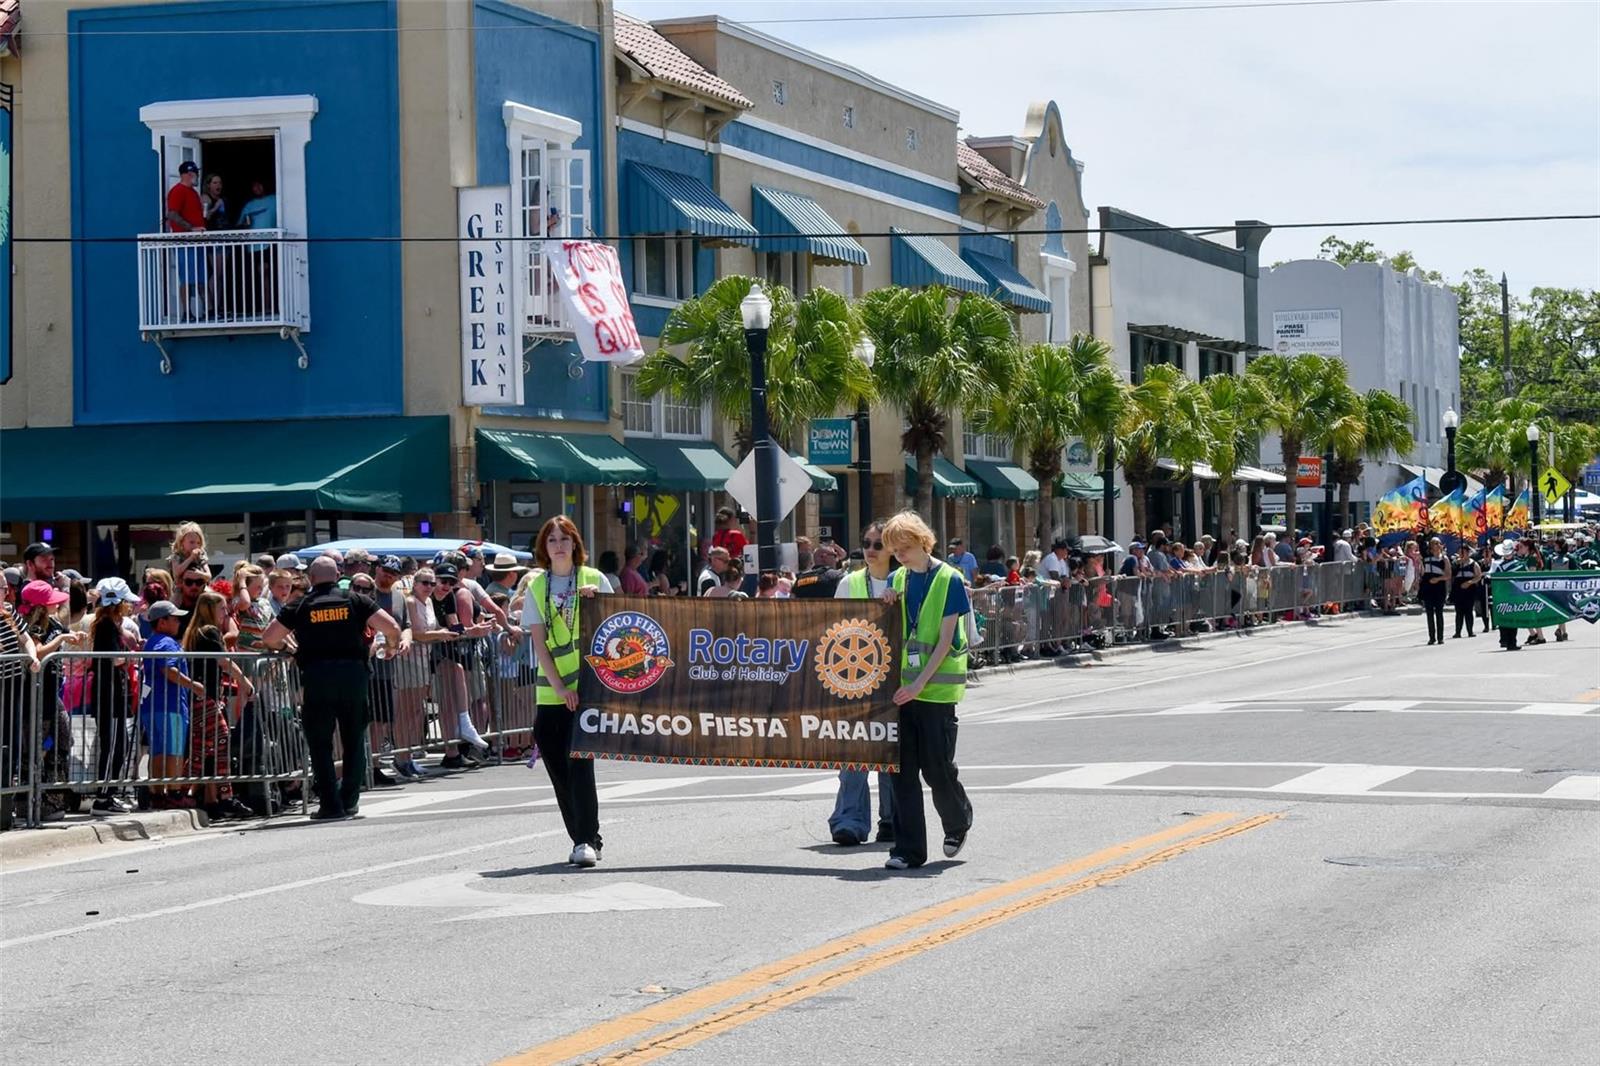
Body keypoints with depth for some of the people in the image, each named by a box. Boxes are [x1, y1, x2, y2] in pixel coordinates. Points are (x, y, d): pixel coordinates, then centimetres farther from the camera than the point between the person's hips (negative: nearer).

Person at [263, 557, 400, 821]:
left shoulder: (301, 607, 7)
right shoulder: (355, 601, 7)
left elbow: (270, 638, 6)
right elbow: (392, 628, 0)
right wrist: (392, 644, 21)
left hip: (316, 676, -1)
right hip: (353, 671, 1)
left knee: (320, 743, 6)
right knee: (354, 739, 15)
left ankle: (331, 805, 1)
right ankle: (349, 800, 16)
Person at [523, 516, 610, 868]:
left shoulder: (594, 579, 5)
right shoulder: (537, 586, 8)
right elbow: (538, 640, 2)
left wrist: (596, 599, -12)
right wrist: (559, 685, -8)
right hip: (550, 690, 3)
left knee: (579, 761, -14)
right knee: (559, 769, 4)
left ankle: (587, 840, -14)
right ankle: (582, 839, 14)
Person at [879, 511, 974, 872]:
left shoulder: (949, 580, -7)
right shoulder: (898, 580, 10)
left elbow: (945, 639, -11)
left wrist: (920, 683, -17)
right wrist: (886, 607, -4)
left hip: (937, 688, -5)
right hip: (902, 687, 5)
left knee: (937, 767, 0)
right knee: (902, 768, 0)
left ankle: (957, 824, 29)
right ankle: (908, 848, 4)